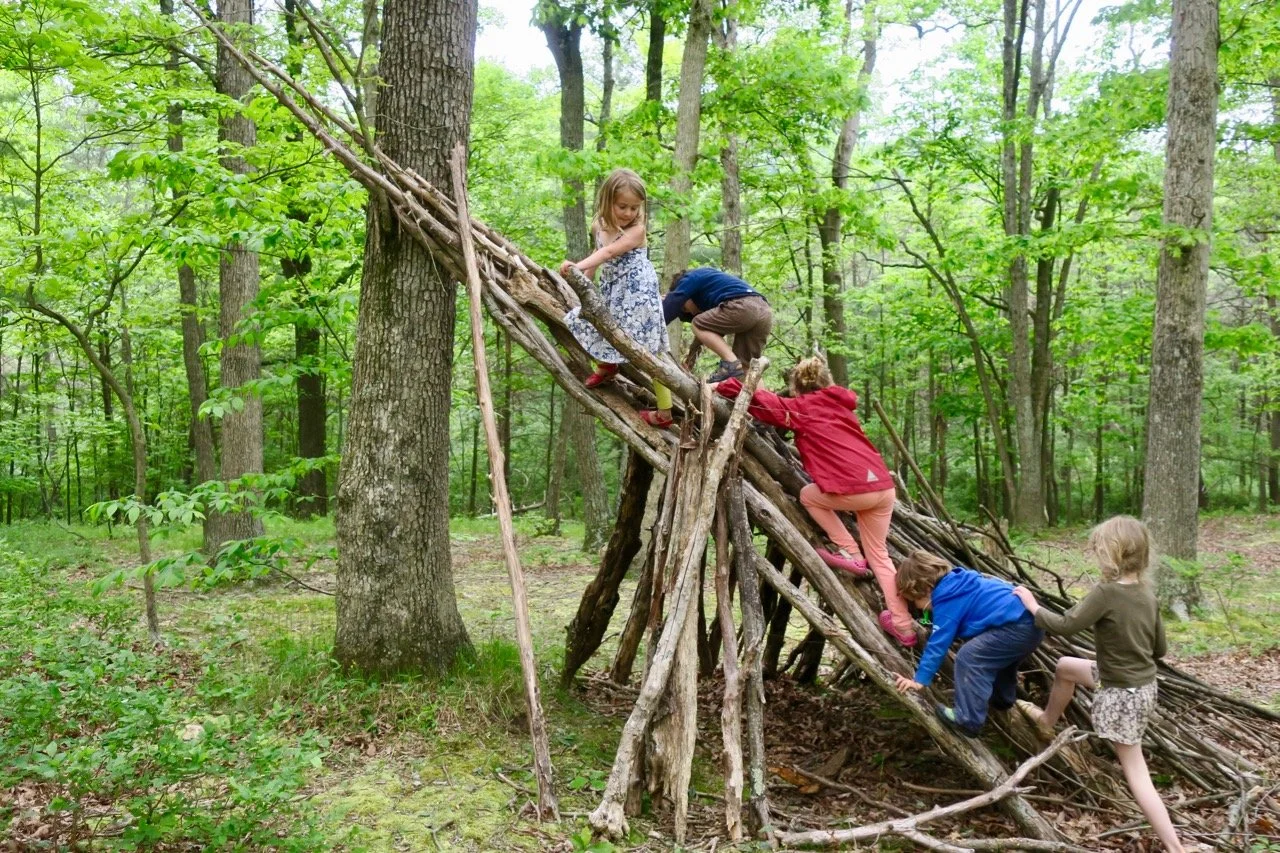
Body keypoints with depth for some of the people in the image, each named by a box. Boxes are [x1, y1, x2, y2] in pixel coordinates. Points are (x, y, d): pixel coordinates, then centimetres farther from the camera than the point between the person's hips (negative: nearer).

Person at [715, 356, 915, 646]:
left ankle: (849, 553, 14)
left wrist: (720, 386, 16)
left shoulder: (799, 408, 6)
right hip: (884, 486, 7)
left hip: (855, 490, -7)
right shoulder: (840, 402, 23)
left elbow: (758, 398, 2)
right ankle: (903, 624, 17)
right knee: (878, 555, 19)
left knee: (808, 495, 22)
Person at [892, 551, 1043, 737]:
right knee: (998, 656, 34)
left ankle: (968, 720, -10)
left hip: (1018, 627, -11)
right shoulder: (957, 583, 19)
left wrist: (920, 679, -6)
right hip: (1035, 621, 11)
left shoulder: (947, 600, -8)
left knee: (969, 657, -13)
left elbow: (938, 643, -9)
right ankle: (1003, 699, 54)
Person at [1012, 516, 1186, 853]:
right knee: (1064, 667, 27)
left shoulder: (1106, 592, -26)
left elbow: (1064, 626, -24)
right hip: (1144, 684, 8)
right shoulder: (1147, 594, -1)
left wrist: (1034, 606, -9)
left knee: (1136, 772, 2)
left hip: (1122, 694, -8)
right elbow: (1159, 649, 8)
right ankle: (1047, 721, 49)